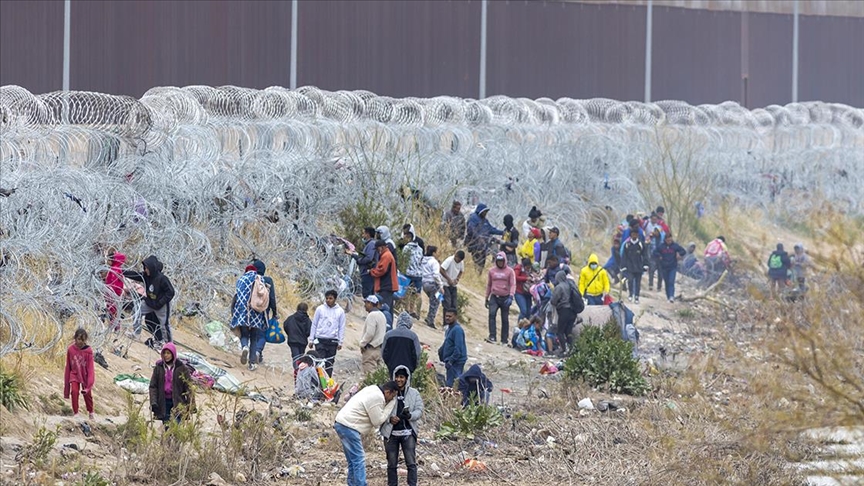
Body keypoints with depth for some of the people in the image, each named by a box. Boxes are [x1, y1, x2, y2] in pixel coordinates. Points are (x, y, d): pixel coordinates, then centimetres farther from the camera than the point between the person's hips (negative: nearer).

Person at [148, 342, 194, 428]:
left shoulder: (181, 368, -2)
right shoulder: (158, 368, 5)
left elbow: (188, 386, -2)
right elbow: (153, 386, 5)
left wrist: (191, 405, -7)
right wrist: (153, 402, -7)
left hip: (177, 403, -3)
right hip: (164, 403, 3)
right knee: (167, 427, 2)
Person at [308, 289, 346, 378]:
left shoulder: (340, 311, 5)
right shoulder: (320, 309, 2)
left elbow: (341, 327, 8)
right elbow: (314, 325, 6)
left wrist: (340, 342, 2)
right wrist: (311, 340, 3)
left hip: (332, 341, 1)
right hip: (320, 340, -1)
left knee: (329, 364, 4)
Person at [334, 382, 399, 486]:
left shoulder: (373, 391, 16)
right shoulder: (377, 398, -16)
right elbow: (378, 421, -10)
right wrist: (390, 407, -4)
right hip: (349, 427, -11)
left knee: (353, 461, 13)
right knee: (359, 460, -11)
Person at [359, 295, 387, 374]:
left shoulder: (372, 315, -16)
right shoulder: (381, 315, 15)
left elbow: (370, 333, -22)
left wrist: (362, 344, -11)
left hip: (371, 348, -10)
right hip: (379, 348, 10)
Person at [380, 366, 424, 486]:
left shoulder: (414, 394, 5)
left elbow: (419, 411, -1)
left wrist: (409, 415, -22)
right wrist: (389, 418, -18)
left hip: (408, 433, 0)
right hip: (391, 433, 0)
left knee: (411, 463, -5)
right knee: (392, 464, 8)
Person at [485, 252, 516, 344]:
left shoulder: (510, 271, 1)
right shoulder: (491, 271, 9)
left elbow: (513, 285, -5)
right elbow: (488, 285, 17)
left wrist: (511, 296, -19)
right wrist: (487, 298, 17)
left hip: (505, 298, -1)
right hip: (494, 297, 1)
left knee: (505, 319, 5)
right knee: (492, 314, -21)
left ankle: (504, 339, 13)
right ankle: (492, 337, -26)